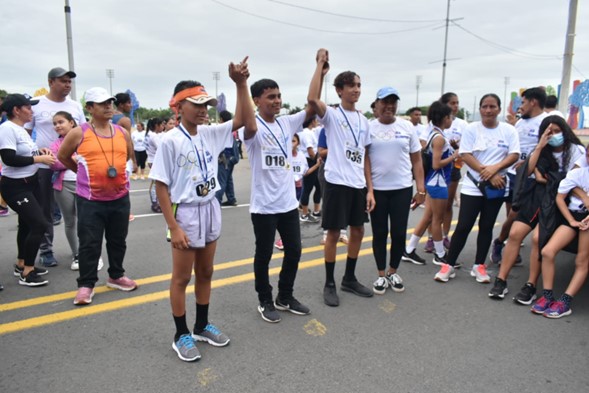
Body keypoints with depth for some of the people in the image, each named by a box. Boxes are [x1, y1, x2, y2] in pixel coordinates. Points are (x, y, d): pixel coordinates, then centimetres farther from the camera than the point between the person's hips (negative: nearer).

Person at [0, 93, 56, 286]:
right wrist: (38, 159, -21)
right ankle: (26, 273, -1)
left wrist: (39, 150, 5)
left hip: (31, 183, 10)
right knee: (39, 225, -13)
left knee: (27, 224, 17)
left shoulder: (21, 129, 11)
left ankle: (21, 265, 32)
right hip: (15, 187, -10)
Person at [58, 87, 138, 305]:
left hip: (120, 198, 4)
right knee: (89, 244, 2)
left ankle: (116, 276, 32)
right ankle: (86, 284, 16)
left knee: (118, 240, 15)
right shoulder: (78, 133, -6)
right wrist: (84, 172, 10)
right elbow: (62, 156, 7)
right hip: (90, 200, -3)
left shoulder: (123, 133, 4)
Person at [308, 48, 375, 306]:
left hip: (359, 184, 7)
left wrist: (370, 189, 7)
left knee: (358, 231, 14)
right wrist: (320, 64, -18)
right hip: (337, 183, -6)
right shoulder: (331, 115, -5)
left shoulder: (363, 120, 12)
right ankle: (329, 284, 16)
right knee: (334, 233, 2)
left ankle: (349, 278, 31)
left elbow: (364, 158, 13)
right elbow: (312, 99, -28)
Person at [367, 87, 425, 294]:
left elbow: (416, 160, 6)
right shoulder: (368, 128, 0)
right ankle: (381, 274, 23)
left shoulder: (407, 127, 4)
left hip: (402, 188, 1)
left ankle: (393, 272, 26)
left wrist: (421, 189, 1)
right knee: (379, 233, 7)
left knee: (399, 233, 5)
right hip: (376, 189, -1)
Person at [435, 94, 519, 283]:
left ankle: (479, 266, 21)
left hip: (497, 187, 2)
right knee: (463, 226, -2)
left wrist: (495, 168, -21)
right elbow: (465, 155, -9)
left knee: (487, 226, 10)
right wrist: (487, 173, -17)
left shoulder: (509, 130, 3)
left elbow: (514, 155, -3)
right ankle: (449, 265, 7)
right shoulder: (471, 129, -2)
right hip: (472, 186, -2)